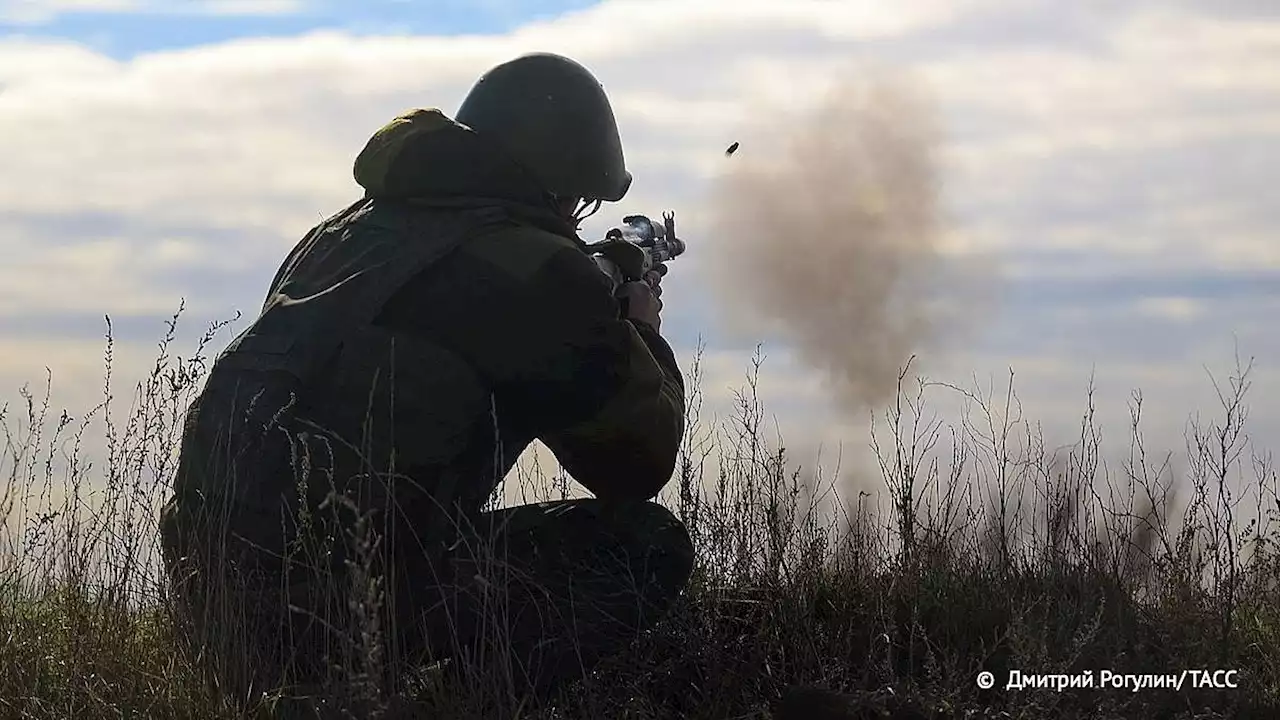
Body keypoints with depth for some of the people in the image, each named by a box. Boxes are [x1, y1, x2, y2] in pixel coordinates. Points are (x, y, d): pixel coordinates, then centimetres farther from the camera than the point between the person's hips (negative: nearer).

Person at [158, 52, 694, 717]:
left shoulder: (352, 227, 20)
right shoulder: (536, 268, -3)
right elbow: (641, 461, 5)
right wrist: (641, 333, 25)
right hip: (353, 606, -8)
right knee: (650, 549, 3)